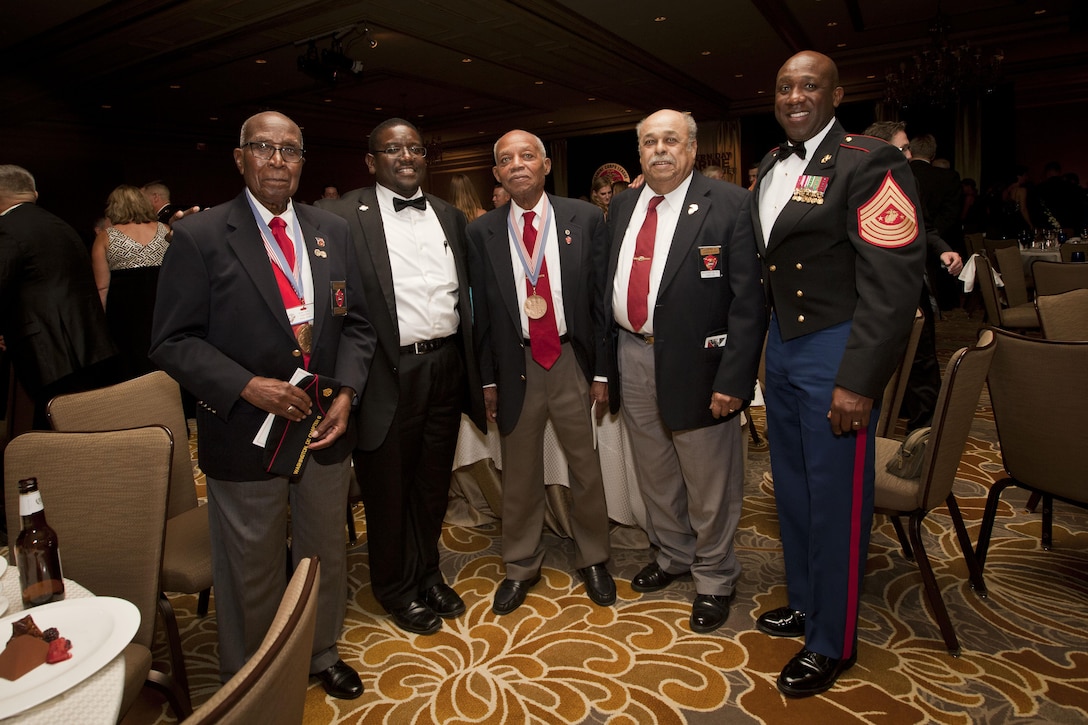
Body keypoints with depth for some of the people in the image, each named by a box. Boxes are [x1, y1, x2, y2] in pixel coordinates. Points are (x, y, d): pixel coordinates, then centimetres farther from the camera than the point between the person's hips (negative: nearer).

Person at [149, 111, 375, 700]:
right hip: (245, 432, -4)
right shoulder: (198, 237, -7)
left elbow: (355, 322, 7)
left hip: (325, 428, 4)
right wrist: (249, 387, -21)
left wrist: (346, 392, -7)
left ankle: (322, 655, 46)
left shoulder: (333, 232, 6)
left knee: (326, 556, 20)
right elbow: (173, 342, -9)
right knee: (252, 573, 14)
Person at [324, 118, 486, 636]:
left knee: (434, 482, 19)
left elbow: (464, 292, 13)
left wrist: (472, 364, 7)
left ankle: (427, 571, 40)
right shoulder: (345, 217, -6)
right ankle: (396, 588, 33)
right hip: (388, 373, -5)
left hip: (446, 365, 5)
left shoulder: (449, 216, 12)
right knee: (388, 487, 11)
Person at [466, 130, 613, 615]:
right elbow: (481, 310, 5)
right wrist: (488, 379, 4)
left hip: (573, 362, 0)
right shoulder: (481, 232, 2)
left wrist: (603, 371, -4)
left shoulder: (585, 219, -1)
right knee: (519, 474, 13)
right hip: (516, 368, 1)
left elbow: (601, 297, -1)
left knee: (586, 467, 11)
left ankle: (592, 560, 34)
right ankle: (521, 567, 34)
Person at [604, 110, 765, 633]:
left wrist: (733, 379, -18)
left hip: (696, 363, -5)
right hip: (632, 358, 6)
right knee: (654, 475, 21)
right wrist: (604, 360, 8)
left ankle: (714, 579, 32)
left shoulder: (729, 205, -9)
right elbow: (609, 284, 12)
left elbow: (749, 299, -13)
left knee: (709, 485, 9)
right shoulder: (623, 207, 10)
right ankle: (672, 556, 45)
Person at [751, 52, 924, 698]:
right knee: (792, 486, 18)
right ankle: (805, 604, 40)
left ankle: (834, 644, 23)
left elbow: (893, 280, -18)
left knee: (835, 499, 3)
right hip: (781, 345, 8)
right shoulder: (771, 167, 12)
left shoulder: (870, 163, -12)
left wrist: (858, 382, -22)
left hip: (834, 351, -7)